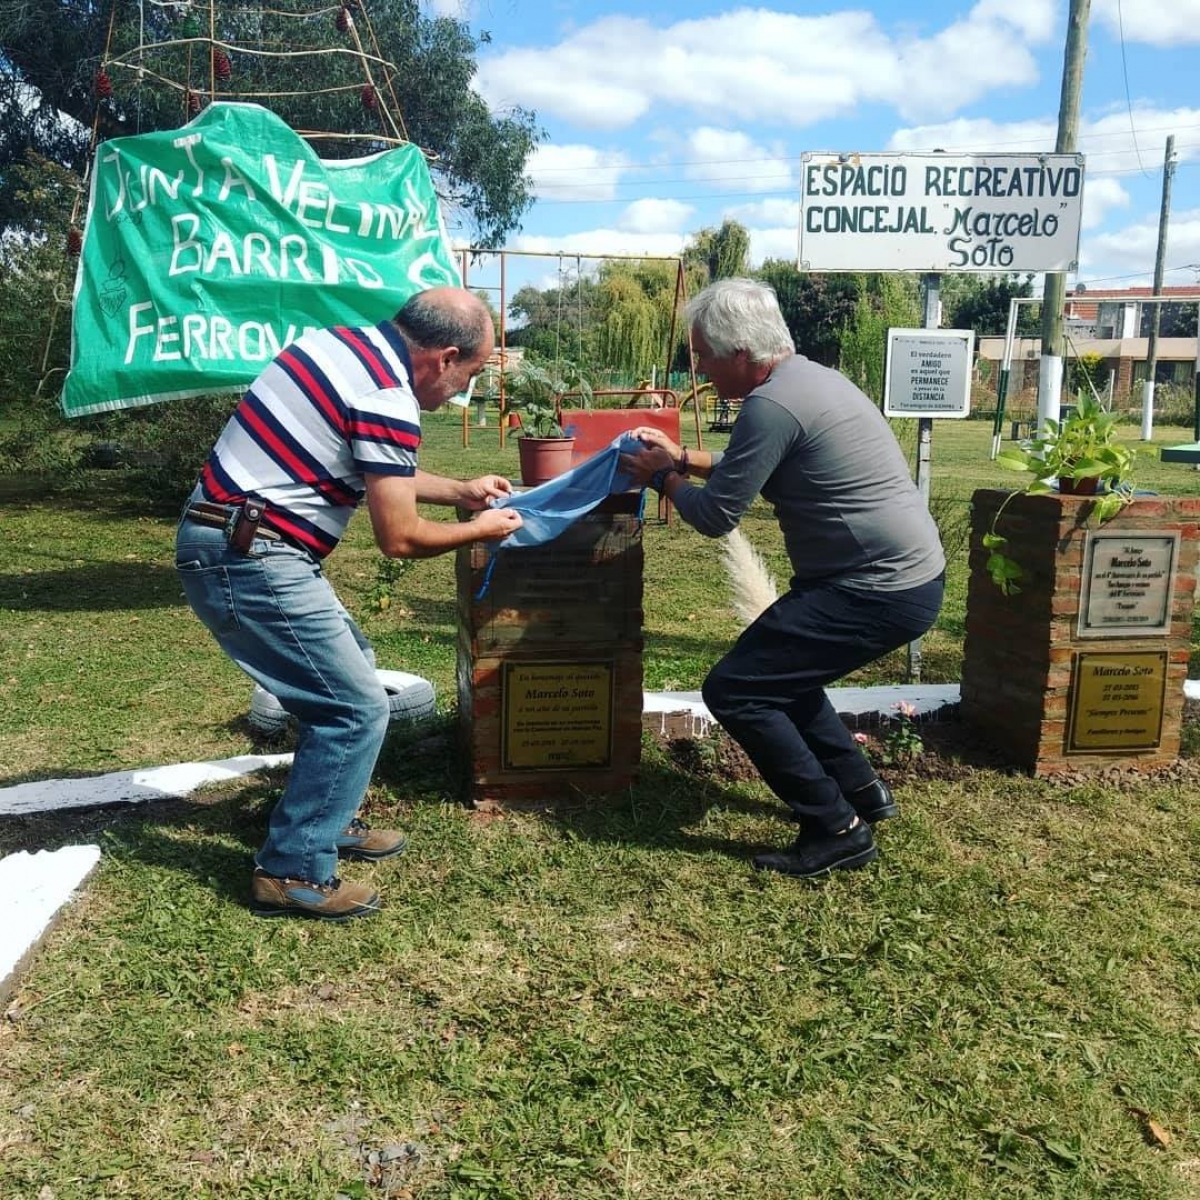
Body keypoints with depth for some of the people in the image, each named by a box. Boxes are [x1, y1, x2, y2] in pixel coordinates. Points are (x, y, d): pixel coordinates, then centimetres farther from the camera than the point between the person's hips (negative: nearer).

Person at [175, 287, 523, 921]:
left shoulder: (349, 346, 11)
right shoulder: (387, 397, -18)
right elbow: (399, 539, -14)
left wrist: (459, 490, 25)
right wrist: (479, 530, 2)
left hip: (225, 541, 10)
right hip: (250, 561, -10)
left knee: (349, 665, 21)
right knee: (357, 708, -3)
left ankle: (327, 819, 32)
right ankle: (291, 872, 7)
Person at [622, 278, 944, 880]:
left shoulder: (771, 405, -19)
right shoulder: (804, 377, 13)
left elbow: (715, 515, -14)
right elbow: (756, 468, 28)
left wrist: (663, 478, 4)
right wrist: (683, 457, 23)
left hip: (878, 590, -11)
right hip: (905, 575, 11)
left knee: (734, 690, -7)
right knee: (775, 671, 24)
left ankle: (837, 830, 2)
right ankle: (860, 789, 31)